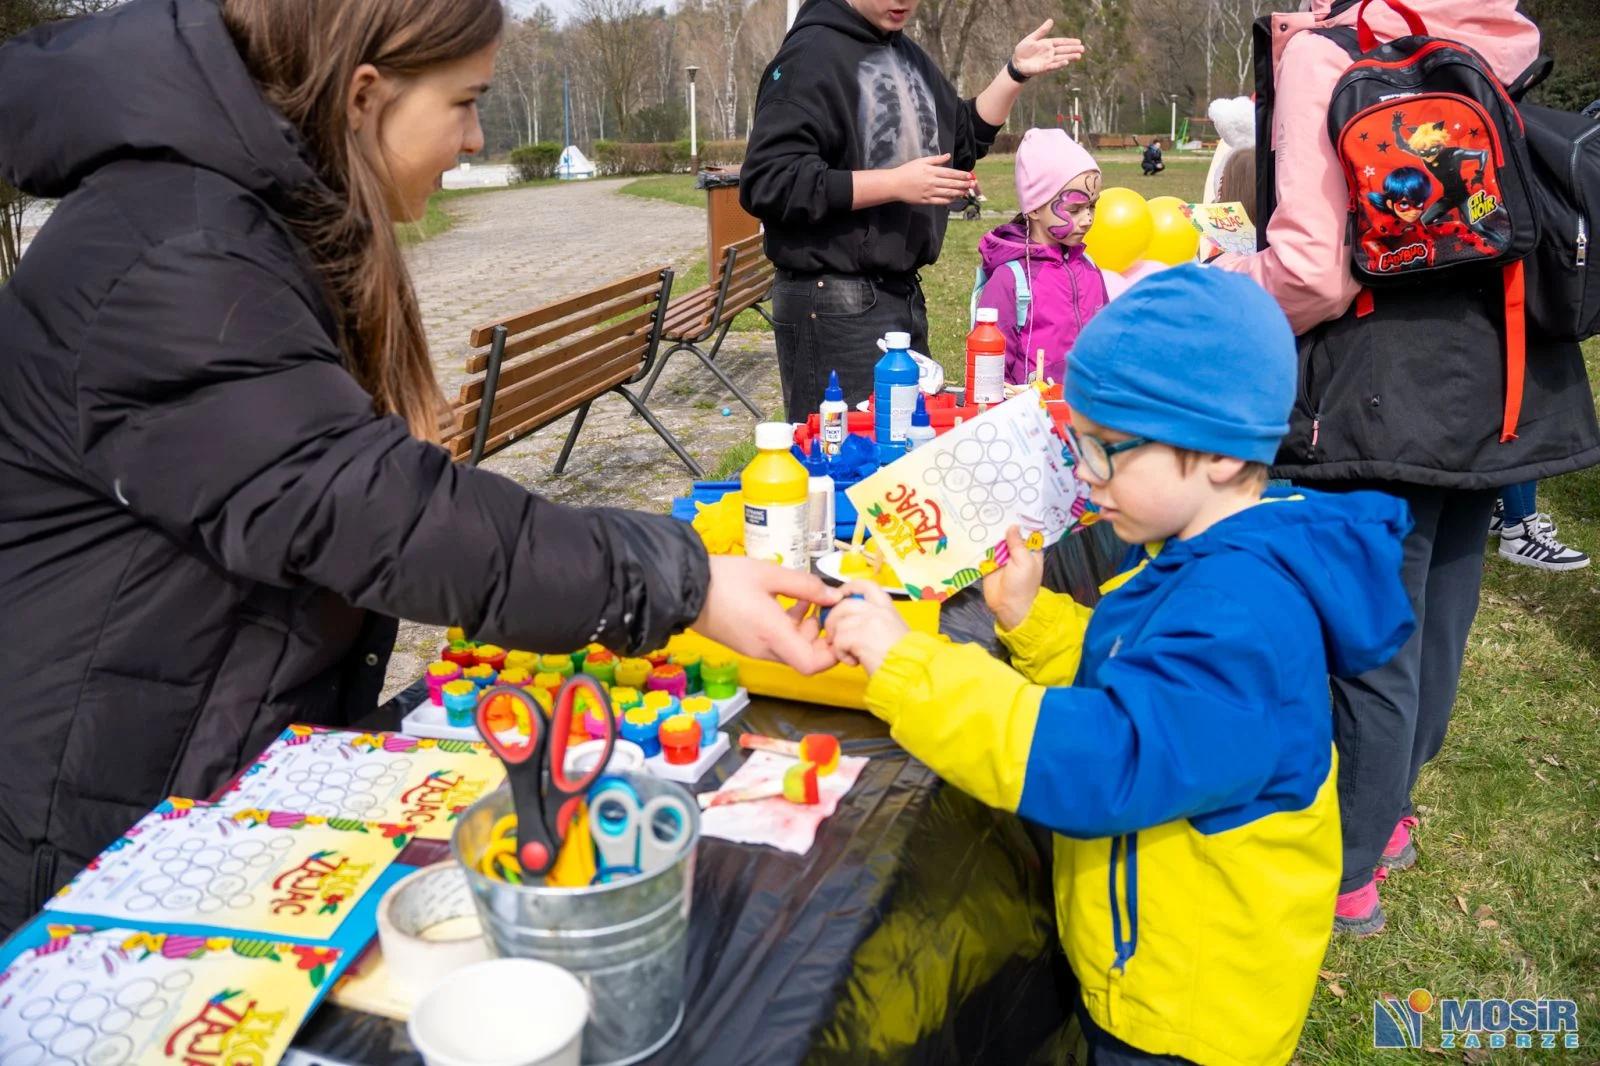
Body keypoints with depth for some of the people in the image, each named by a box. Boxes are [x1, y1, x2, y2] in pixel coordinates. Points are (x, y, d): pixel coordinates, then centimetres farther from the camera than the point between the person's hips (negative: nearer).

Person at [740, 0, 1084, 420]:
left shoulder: (908, 56, 14)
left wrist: (1015, 72, 9)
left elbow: (962, 141, 23)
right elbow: (767, 183, -20)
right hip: (836, 306, -8)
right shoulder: (812, 54, -12)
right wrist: (895, 184, -19)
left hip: (903, 294, 8)